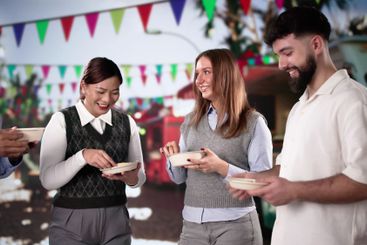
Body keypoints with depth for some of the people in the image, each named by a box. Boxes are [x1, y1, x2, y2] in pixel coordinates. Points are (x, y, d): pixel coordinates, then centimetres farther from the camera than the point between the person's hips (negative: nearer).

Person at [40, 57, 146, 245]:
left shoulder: (127, 123, 3)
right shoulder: (62, 121, -6)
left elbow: (140, 178, 6)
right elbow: (47, 180, -14)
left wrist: (131, 178, -16)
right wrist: (82, 156, -28)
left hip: (116, 221, 3)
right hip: (71, 222, -3)